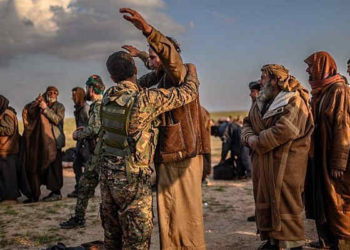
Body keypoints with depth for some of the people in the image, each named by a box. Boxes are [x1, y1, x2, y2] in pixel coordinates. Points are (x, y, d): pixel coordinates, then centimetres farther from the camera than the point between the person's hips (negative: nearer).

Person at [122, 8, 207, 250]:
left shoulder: (180, 74, -8)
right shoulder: (161, 80, 17)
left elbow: (171, 55, -29)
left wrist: (147, 29, -41)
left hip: (184, 159, -8)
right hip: (165, 159, 8)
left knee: (187, 214, -3)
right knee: (166, 213, 10)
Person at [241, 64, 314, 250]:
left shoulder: (294, 102, -12)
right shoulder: (261, 102, 16)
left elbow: (284, 131, -24)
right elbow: (247, 123, 14)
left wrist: (259, 142, -15)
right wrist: (250, 137, -9)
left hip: (285, 162, -8)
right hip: (263, 161, 8)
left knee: (286, 202, -5)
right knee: (265, 200, 12)